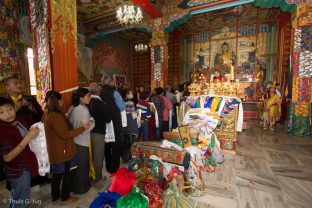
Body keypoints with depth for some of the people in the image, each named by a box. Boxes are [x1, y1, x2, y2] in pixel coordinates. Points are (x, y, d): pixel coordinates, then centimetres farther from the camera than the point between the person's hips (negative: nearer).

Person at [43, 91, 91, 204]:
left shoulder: (46, 114, 4)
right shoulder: (56, 116, -26)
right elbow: (65, 134, -25)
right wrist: (82, 128, -23)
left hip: (54, 151, 9)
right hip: (63, 151, -9)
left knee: (57, 174, 23)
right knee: (68, 173, 10)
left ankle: (55, 197, 38)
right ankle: (65, 198, 25)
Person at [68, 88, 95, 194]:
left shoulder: (73, 108, 3)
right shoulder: (83, 110, -23)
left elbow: (70, 123, 12)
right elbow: (84, 129, -25)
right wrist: (92, 122, -10)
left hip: (73, 140, 8)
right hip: (81, 142, -8)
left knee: (76, 164, 23)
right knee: (82, 165, 11)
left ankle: (75, 185, 41)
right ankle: (80, 187, 29)